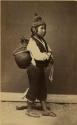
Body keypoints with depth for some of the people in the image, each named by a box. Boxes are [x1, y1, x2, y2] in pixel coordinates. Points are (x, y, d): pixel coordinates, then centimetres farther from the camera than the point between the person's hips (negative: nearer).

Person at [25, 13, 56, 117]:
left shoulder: (42, 40, 8)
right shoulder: (32, 42, -19)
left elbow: (49, 50, 13)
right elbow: (38, 56, -30)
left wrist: (48, 55, -9)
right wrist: (48, 55, -13)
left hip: (41, 68, 9)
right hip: (34, 69, -9)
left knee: (43, 89, 14)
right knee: (33, 89, 4)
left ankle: (45, 110, 26)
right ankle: (29, 110, 22)